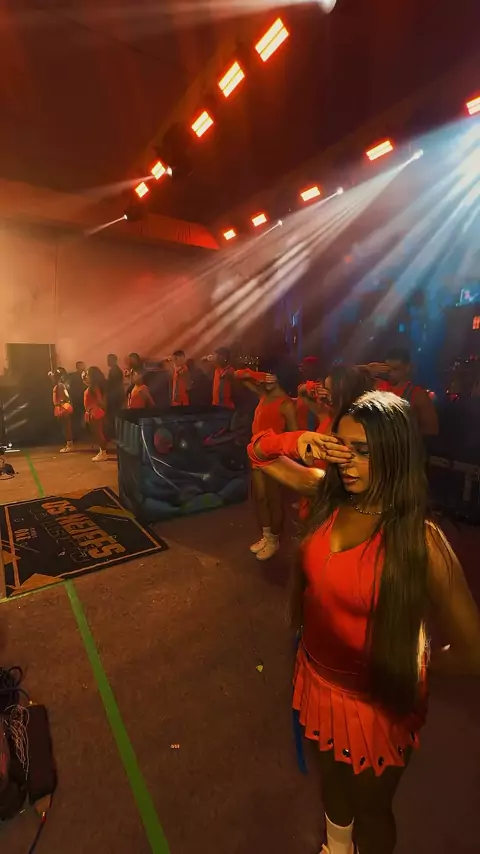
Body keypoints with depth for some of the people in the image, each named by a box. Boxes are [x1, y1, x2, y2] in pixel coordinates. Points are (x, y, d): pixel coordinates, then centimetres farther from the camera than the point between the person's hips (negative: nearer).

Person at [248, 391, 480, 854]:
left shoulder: (421, 540, -29)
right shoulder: (330, 492, -14)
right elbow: (259, 453, -5)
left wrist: (406, 666, -7)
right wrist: (298, 443, -26)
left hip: (375, 701, -5)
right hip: (317, 677, 5)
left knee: (370, 805, 26)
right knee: (331, 775, 34)